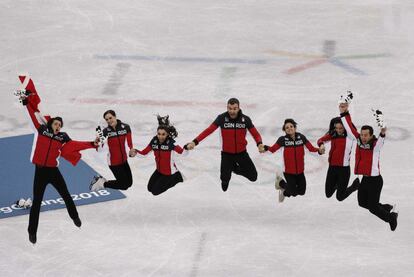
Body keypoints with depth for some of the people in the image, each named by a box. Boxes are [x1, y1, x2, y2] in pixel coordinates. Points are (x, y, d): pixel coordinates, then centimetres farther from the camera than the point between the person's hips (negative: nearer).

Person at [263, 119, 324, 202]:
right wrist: (266, 148, -34)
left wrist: (319, 150, -26)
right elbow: (273, 149, -14)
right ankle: (281, 183, 28)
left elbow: (311, 148, -7)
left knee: (301, 192, 13)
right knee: (293, 193, -1)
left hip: (300, 171, 3)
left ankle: (284, 192, 42)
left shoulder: (301, 137, -7)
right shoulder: (283, 139, -13)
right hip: (289, 172, -3)